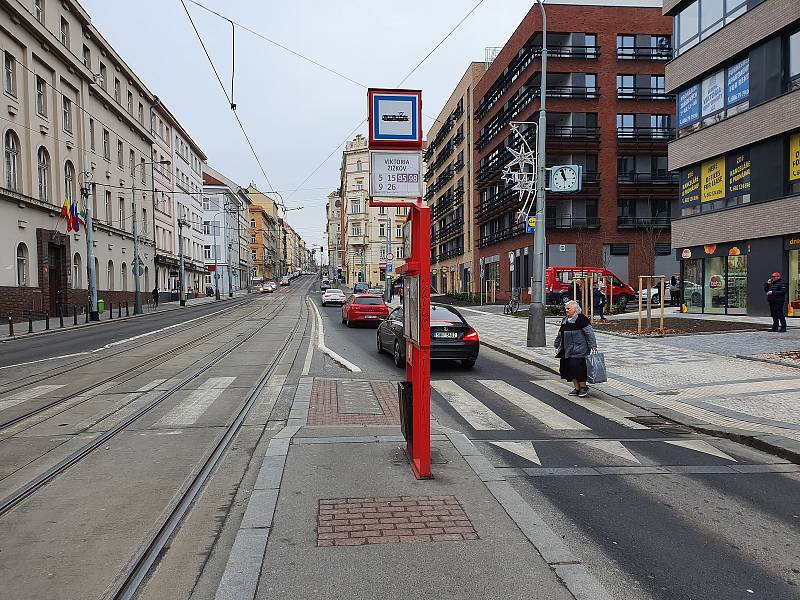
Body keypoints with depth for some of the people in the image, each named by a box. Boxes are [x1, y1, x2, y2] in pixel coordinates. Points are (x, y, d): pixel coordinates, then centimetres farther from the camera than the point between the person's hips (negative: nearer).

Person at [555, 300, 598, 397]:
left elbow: (589, 332, -12)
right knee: (569, 368, 6)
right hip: (567, 351, 8)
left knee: (577, 367, -11)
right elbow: (560, 335, 24)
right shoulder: (565, 320, 16)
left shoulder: (581, 318, -8)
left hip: (579, 350, -8)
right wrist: (557, 346, 25)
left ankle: (583, 387, 4)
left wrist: (593, 345, -17)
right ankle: (577, 388, 15)